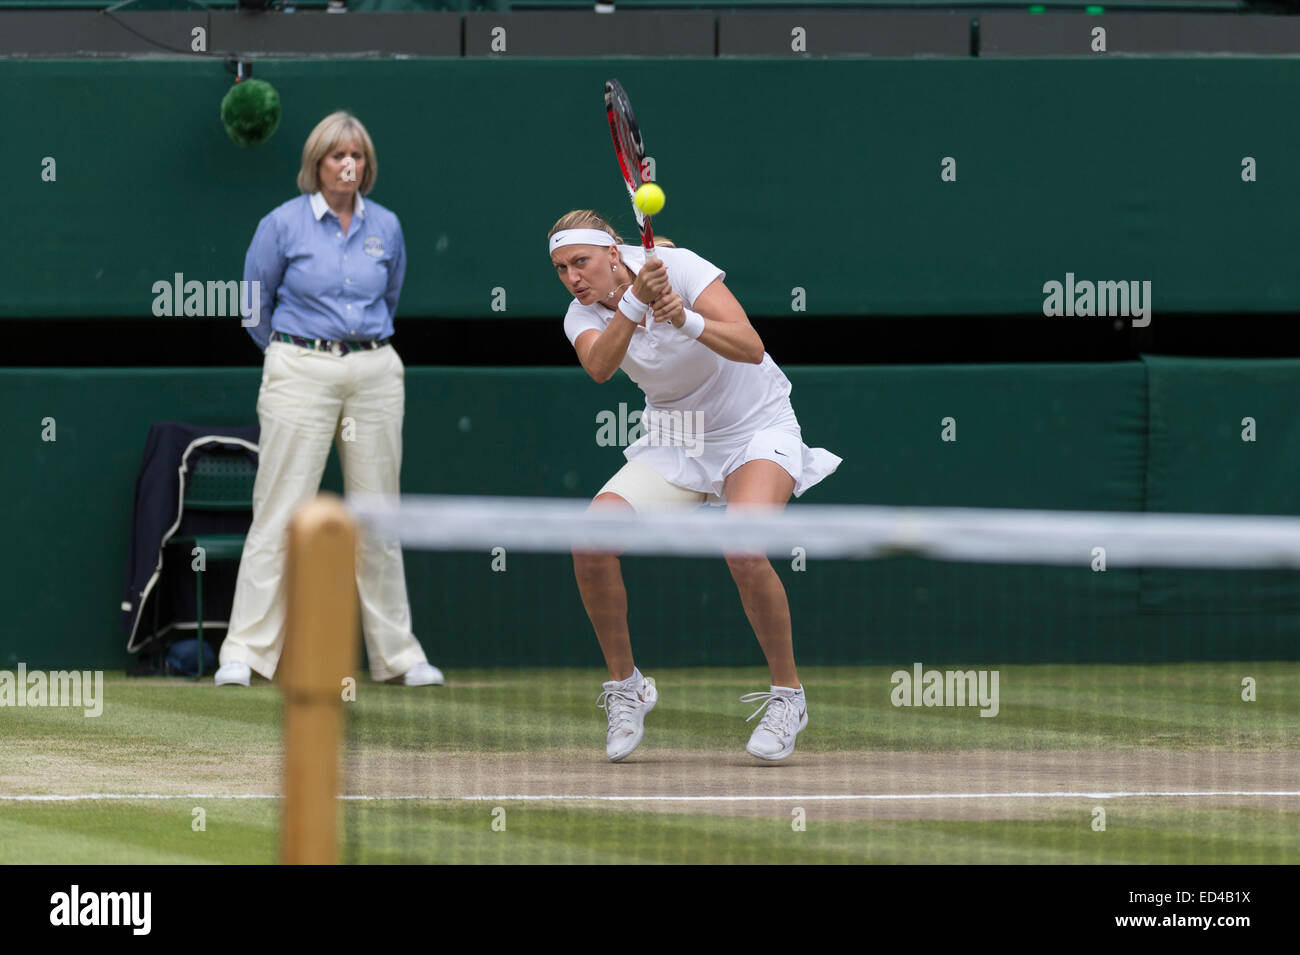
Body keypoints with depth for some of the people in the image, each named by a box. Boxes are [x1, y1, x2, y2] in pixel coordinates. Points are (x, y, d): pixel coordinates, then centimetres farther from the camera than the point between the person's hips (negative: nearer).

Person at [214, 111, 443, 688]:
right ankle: (246, 652, -5)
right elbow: (256, 305, 9)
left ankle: (396, 653, 12)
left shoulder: (385, 228, 8)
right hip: (301, 374, -3)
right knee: (280, 514, -7)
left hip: (375, 375, 3)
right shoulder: (283, 225, -2)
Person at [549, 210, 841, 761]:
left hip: (755, 430, -5)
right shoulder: (584, 317, -8)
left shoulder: (680, 267, -20)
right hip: (674, 442, 5)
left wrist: (686, 321, -48)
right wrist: (634, 302, -47)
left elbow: (750, 348, -30)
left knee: (742, 548, -31)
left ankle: (786, 695, -11)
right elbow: (599, 367, -32)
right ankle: (625, 688, -1)